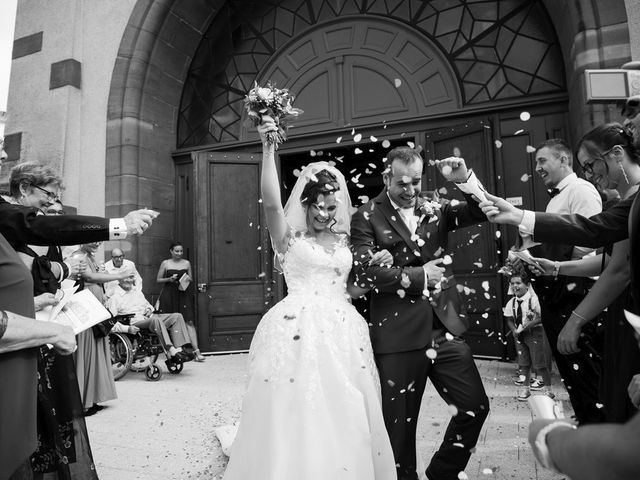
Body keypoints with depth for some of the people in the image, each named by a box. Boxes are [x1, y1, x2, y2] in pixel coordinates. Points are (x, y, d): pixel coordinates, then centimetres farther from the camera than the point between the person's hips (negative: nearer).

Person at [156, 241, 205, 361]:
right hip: (169, 295, -1)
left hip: (184, 294, 1)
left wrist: (187, 280, -5)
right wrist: (169, 279, -9)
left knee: (189, 321, -7)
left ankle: (196, 351, -11)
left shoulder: (187, 263, 10)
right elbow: (158, 279, 8)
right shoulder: (165, 263, 4)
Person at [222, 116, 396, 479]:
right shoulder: (290, 237, 2)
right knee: (296, 417, -1)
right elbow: (271, 202, -16)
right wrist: (268, 148, -20)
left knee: (344, 421, 8)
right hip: (299, 331, -4)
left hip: (342, 335, 4)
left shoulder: (345, 241, 14)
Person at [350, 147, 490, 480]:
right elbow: (364, 272, -13)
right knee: (399, 424, 11)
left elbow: (482, 212, 6)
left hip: (445, 329, 5)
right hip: (398, 336, -4)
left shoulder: (434, 210, 10)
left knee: (476, 407, 11)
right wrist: (418, 276, -10)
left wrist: (465, 180, -10)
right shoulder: (367, 217, -4)